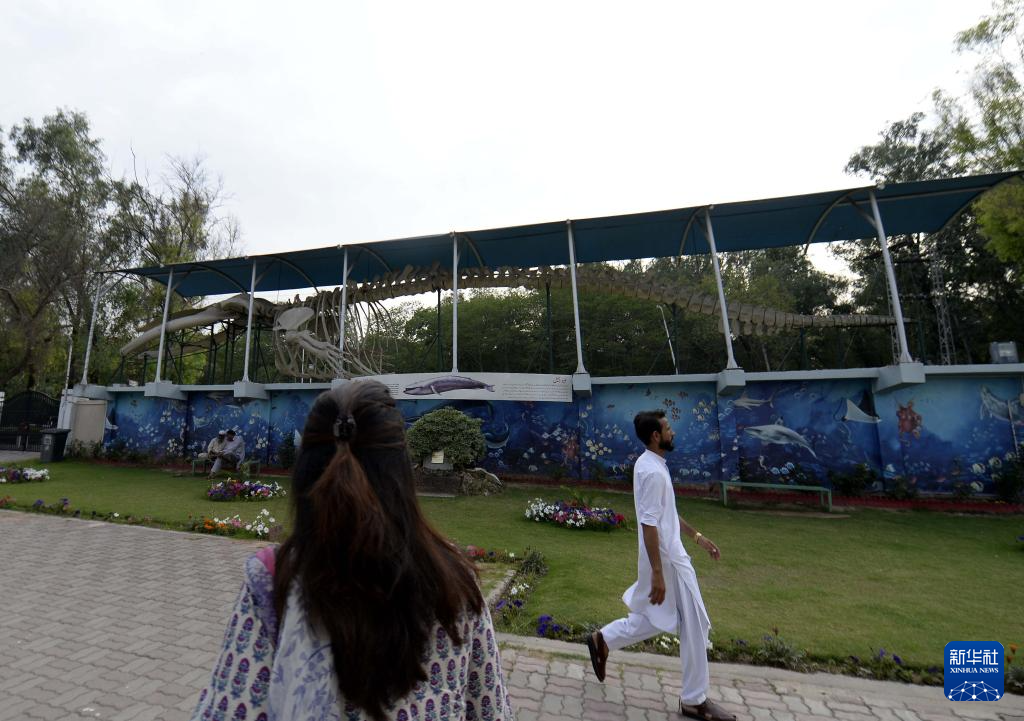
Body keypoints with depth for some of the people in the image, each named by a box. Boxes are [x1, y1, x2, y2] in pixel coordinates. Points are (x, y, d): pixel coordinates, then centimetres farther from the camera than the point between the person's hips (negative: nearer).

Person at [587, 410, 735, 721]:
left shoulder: (650, 465, 8)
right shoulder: (653, 472, -25)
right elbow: (649, 524, -26)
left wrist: (698, 536, 19)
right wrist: (657, 573, -23)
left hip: (668, 555, 10)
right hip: (668, 559, -10)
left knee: (658, 617, 23)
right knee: (695, 627, 7)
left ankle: (604, 640, 29)